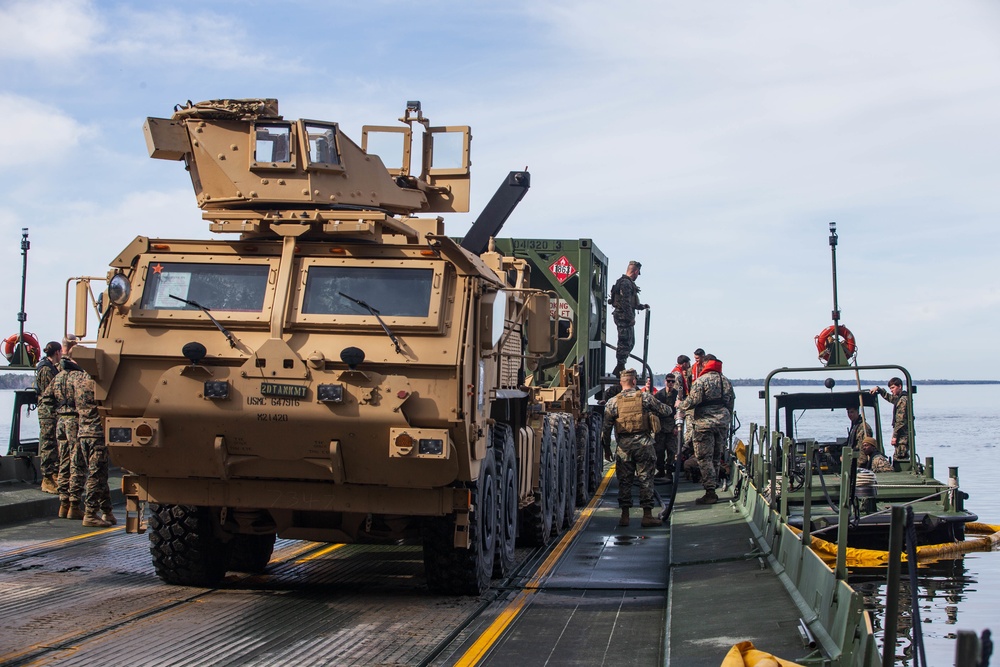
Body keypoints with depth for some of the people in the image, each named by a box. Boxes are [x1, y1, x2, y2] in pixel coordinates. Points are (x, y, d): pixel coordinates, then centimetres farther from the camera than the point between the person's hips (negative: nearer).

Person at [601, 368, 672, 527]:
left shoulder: (613, 402, 3)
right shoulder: (645, 397, -1)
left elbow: (606, 428, 3)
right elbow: (665, 412, 6)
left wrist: (607, 449, 12)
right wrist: (670, 410, 30)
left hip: (623, 445, 1)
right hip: (643, 443, -1)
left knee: (624, 480, 8)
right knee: (645, 479, 4)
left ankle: (625, 515, 9)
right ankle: (647, 515, 3)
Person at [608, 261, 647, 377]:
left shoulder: (628, 283, 19)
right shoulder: (626, 283, -16)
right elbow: (625, 302, -22)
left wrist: (641, 306, 36)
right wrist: (631, 317, -20)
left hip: (625, 317, 11)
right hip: (624, 316, -11)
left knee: (630, 343, 15)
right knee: (625, 342, -8)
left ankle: (620, 368, 18)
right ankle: (620, 368, -5)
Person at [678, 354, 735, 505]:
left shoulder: (701, 380, -9)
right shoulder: (726, 381, 11)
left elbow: (693, 400, -16)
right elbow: (731, 403, 16)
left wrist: (681, 405, 3)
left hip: (704, 423, -6)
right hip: (722, 423, 6)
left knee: (704, 458, -4)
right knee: (716, 458, 15)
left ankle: (710, 492, -9)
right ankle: (713, 488, 19)